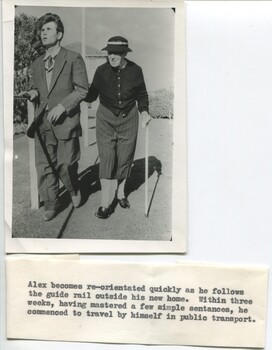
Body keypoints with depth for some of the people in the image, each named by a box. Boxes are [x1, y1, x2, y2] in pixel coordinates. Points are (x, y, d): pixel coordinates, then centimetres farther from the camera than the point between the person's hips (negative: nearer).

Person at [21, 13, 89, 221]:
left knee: (65, 164, 1)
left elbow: (82, 89, -5)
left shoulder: (73, 59, -2)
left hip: (65, 121, -4)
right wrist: (33, 94, -2)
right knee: (44, 165, 4)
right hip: (43, 122, 5)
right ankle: (51, 204, 18)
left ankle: (74, 190, 32)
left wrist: (62, 106, -16)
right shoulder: (37, 64, 14)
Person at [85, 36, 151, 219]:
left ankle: (121, 192, 31)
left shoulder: (135, 71, -4)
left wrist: (144, 111, -6)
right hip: (106, 118, -1)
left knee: (125, 157, 7)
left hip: (128, 118, 1)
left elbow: (142, 95, 8)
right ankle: (106, 203, -6)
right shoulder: (102, 71, -6)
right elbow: (91, 95, 2)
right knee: (107, 158, -9)